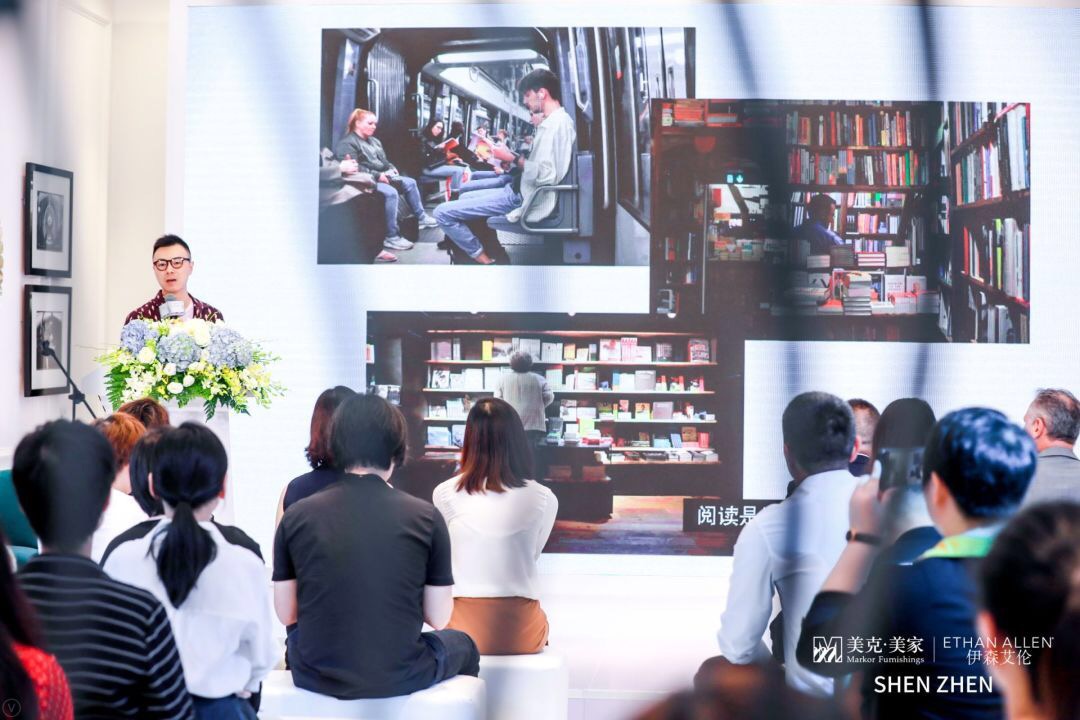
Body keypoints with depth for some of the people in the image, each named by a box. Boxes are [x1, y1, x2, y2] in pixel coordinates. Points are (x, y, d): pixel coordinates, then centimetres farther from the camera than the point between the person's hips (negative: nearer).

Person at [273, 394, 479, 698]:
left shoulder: (296, 516, -5)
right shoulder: (426, 517, -9)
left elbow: (286, 614, 2)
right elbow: (438, 617, -4)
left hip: (314, 677, 2)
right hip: (398, 678, -2)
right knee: (462, 645, 32)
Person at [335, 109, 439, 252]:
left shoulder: (374, 141, 22)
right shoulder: (347, 143, -9)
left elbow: (384, 161, 28)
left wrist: (391, 169, 4)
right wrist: (377, 175, -23)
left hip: (381, 176, 10)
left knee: (409, 182, -2)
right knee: (390, 192, -33)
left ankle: (421, 217, 8)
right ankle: (391, 238, -33)